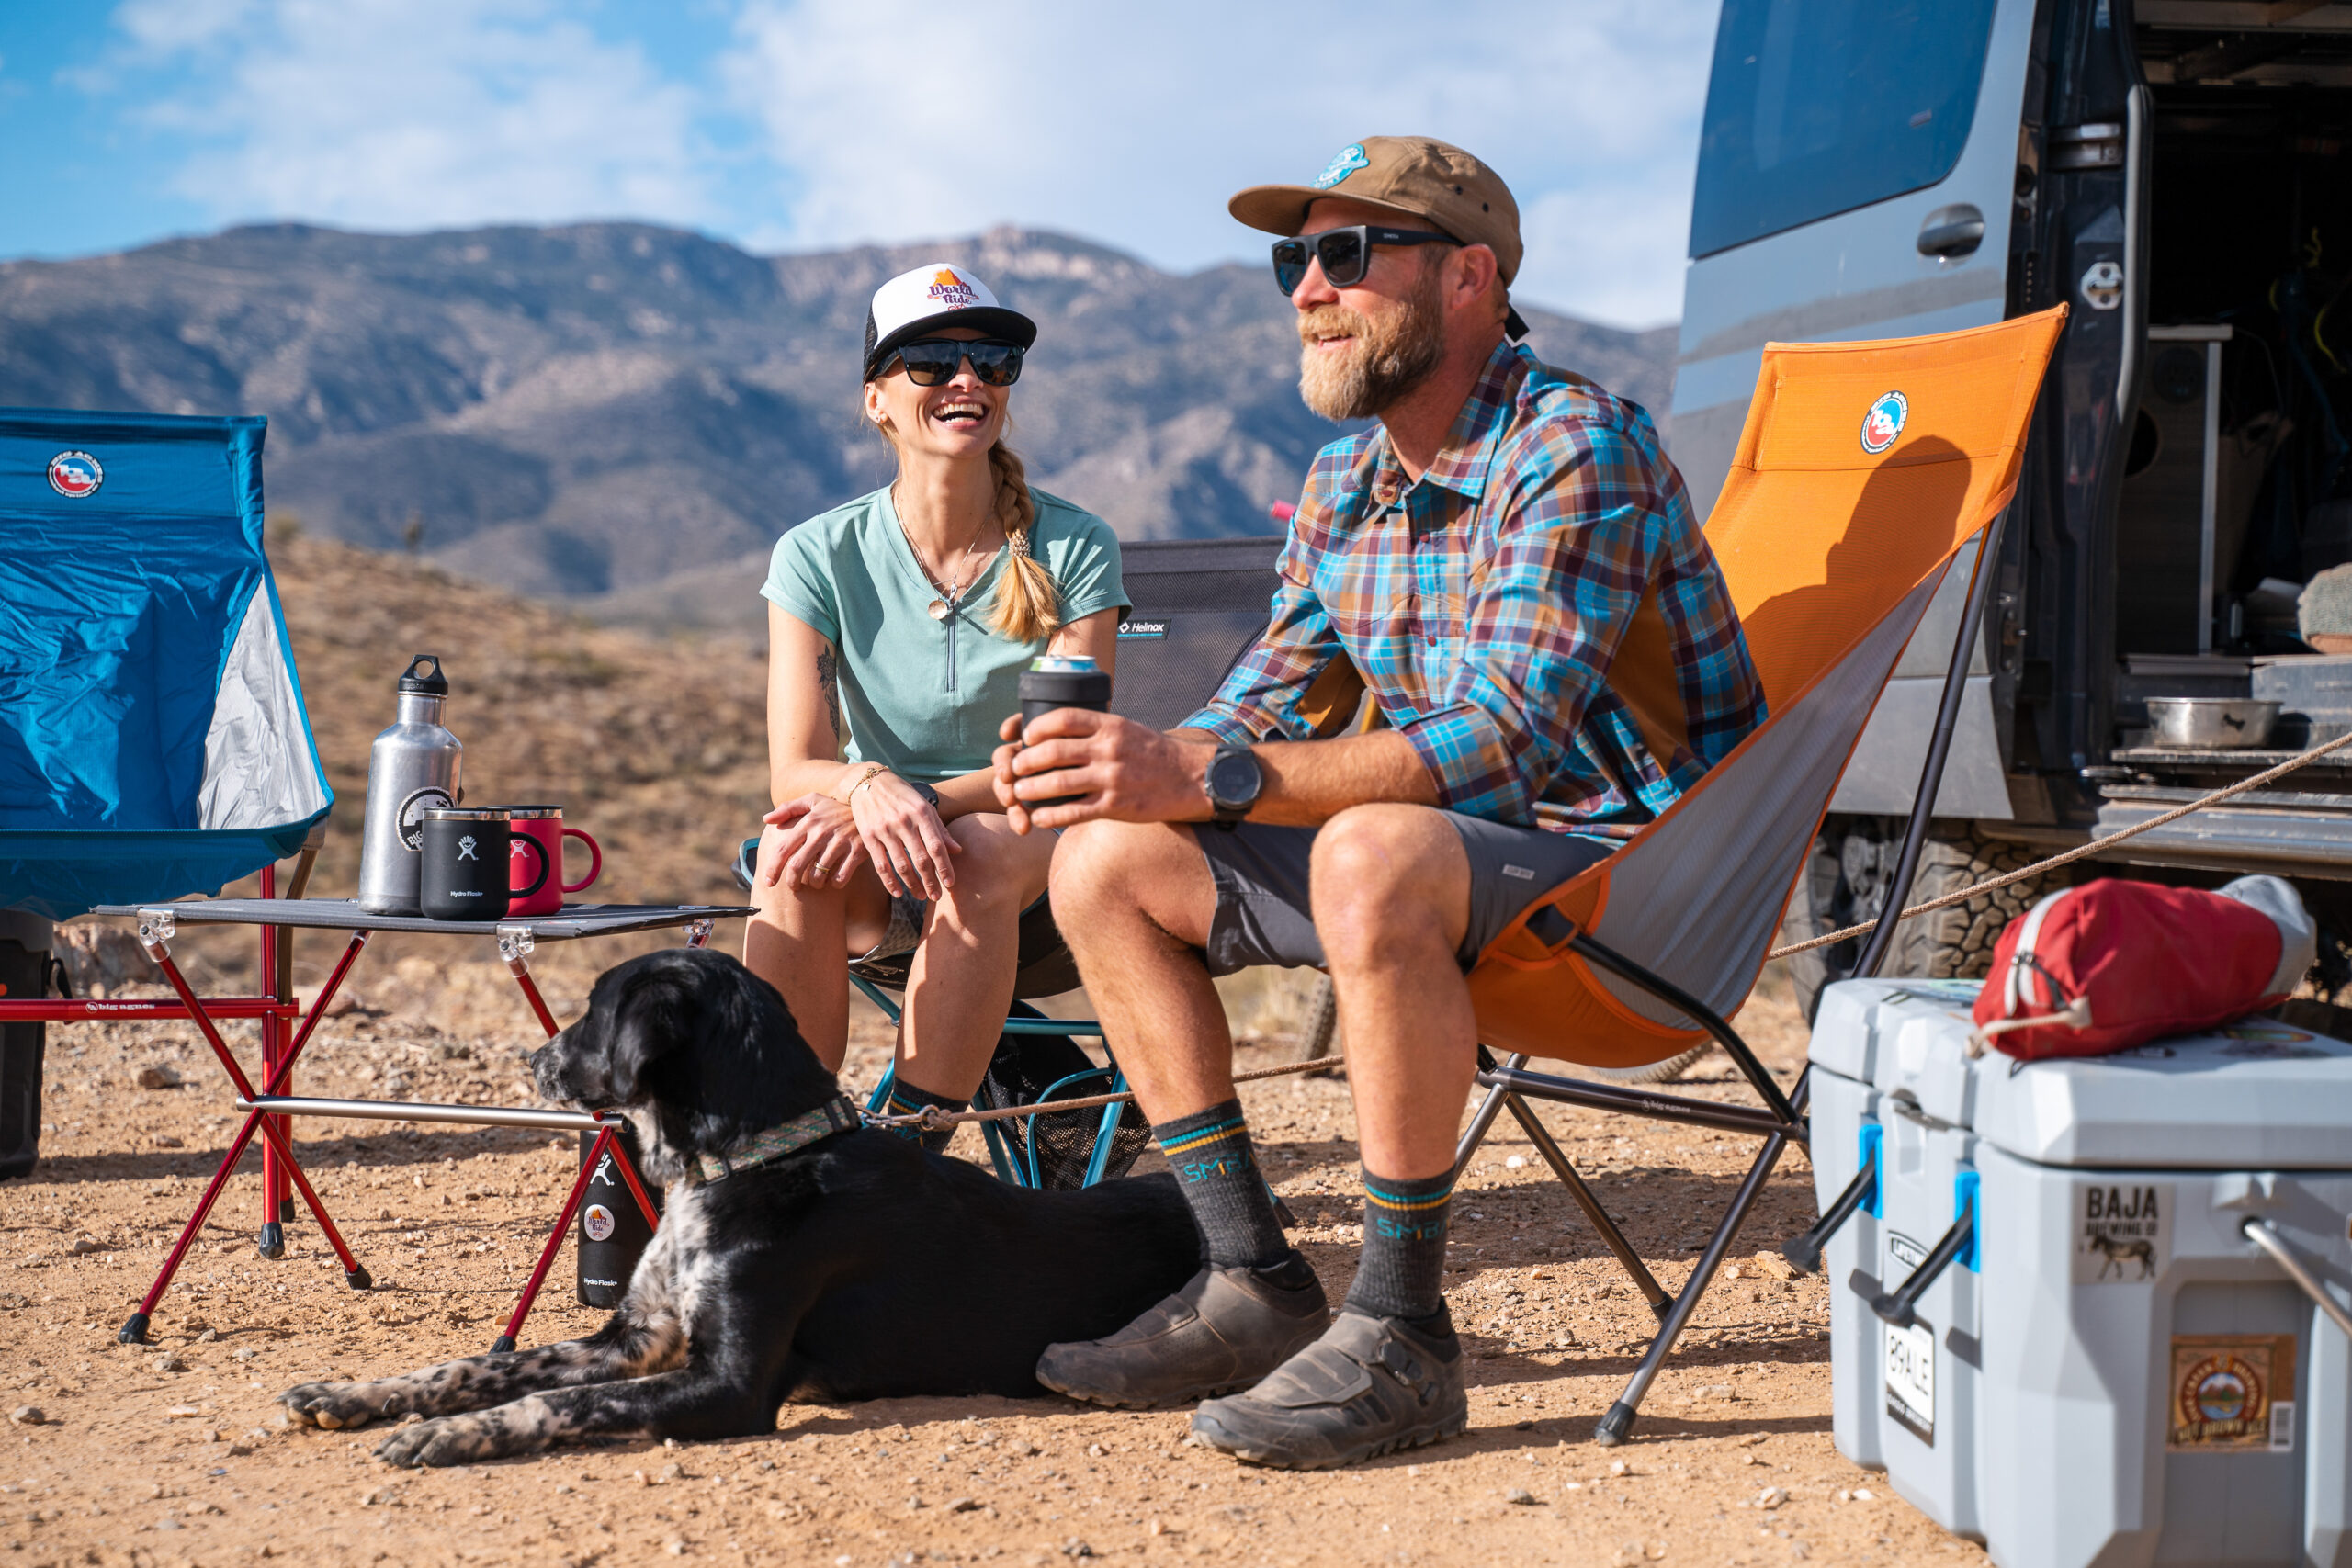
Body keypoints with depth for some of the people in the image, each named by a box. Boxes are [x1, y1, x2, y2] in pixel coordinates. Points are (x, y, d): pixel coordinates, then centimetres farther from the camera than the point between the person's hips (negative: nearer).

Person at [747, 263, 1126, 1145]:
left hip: (1033, 859, -1)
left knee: (982, 851, -35)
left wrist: (919, 801, -31)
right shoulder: (819, 557, -2)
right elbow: (793, 769, -10)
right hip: (875, 883, 1)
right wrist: (870, 788, -34)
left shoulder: (1073, 550, -5)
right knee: (793, 853, -32)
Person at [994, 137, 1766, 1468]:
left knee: (1374, 856, -38)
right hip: (1449, 862, 9)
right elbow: (1259, 710, 11)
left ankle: (1401, 1334, -25)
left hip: (1627, 859, -8)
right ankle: (1255, 1289, 2)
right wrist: (1124, 761, -13)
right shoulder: (1344, 485, 8)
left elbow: (1501, 743, -29)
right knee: (1107, 864, -1)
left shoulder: (1574, 447, -18)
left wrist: (1199, 777, -36)